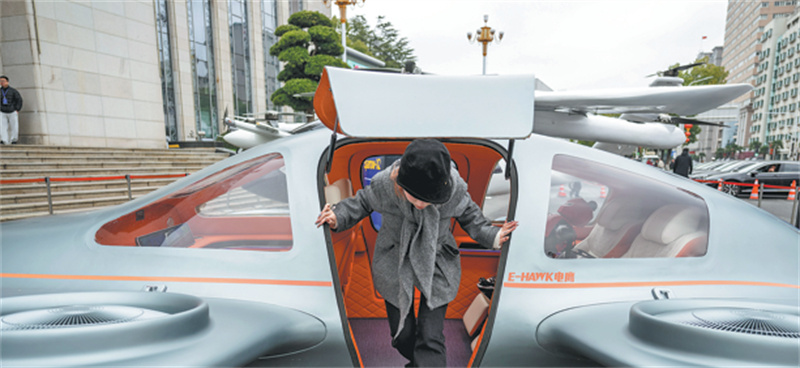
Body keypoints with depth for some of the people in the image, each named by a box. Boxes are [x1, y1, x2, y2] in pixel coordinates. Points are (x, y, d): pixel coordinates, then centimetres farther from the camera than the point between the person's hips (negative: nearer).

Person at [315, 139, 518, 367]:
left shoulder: (455, 187, -25)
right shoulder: (384, 184, -26)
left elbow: (467, 214, -3)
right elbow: (364, 202, -4)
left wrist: (492, 237, -15)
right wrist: (338, 218, -19)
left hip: (437, 267, -1)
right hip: (394, 265, 1)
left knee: (430, 339, -2)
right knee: (402, 334, 17)